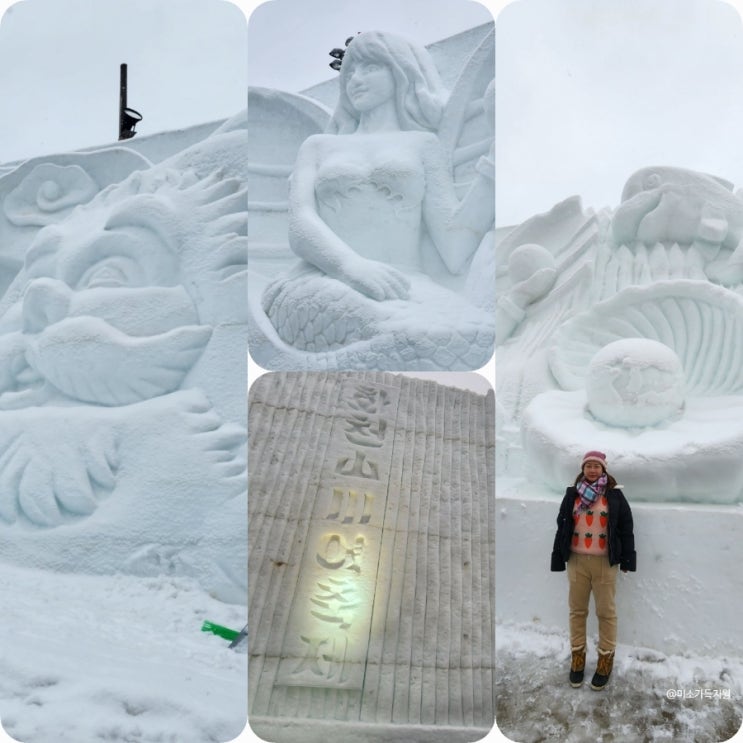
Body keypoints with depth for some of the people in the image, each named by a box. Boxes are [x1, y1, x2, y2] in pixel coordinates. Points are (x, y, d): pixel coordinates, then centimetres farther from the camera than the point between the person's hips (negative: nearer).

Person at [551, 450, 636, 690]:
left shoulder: (614, 496, -2)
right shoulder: (572, 494, 3)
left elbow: (626, 528, 1)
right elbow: (562, 527, 6)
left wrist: (626, 559, -1)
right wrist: (559, 559, 5)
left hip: (604, 562, -2)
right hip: (577, 561, 2)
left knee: (606, 612, 5)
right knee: (577, 610, 11)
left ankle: (606, 660, 19)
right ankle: (577, 657, 24)